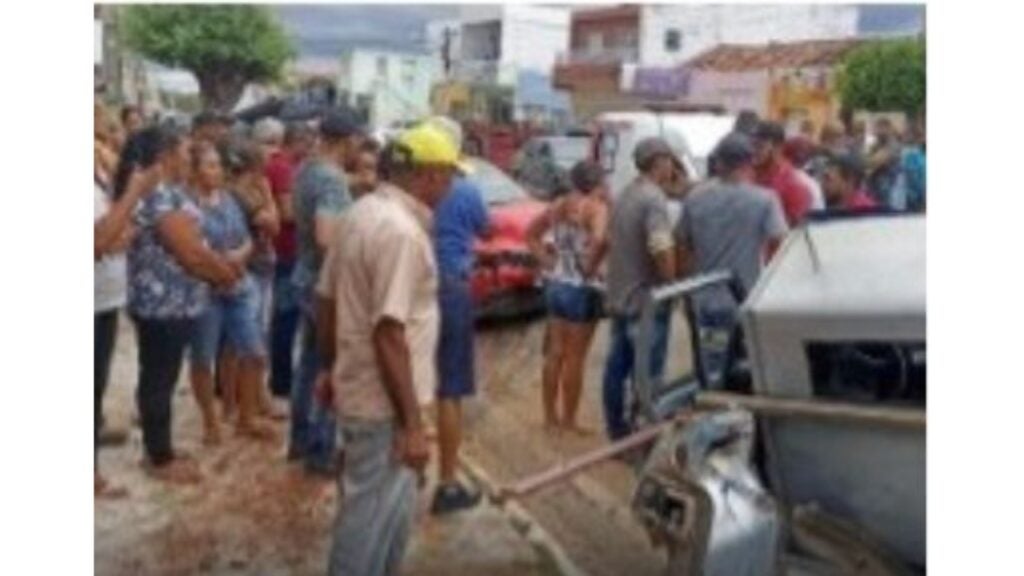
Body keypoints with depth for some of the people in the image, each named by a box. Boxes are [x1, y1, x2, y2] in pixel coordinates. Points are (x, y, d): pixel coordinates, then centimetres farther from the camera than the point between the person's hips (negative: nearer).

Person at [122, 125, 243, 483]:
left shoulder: (163, 192, 13)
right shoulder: (161, 196, -19)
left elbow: (190, 246, 17)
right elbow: (191, 253, -22)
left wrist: (223, 266, 7)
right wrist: (226, 275, -7)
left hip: (165, 303, 10)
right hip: (165, 304, -10)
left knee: (158, 379, 17)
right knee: (159, 381, 1)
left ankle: (159, 449, 29)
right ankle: (160, 460, 12)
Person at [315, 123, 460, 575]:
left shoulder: (362, 212, 6)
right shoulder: (402, 232, -23)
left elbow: (326, 301, 13)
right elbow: (389, 335, -27)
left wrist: (330, 367, 24)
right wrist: (412, 424, -24)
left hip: (357, 387, 10)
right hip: (385, 401, -10)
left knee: (389, 511, 24)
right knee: (373, 518, 5)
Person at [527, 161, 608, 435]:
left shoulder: (558, 204, 8)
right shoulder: (596, 207, -14)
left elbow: (531, 234, 16)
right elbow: (599, 239, -34)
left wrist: (548, 262, 12)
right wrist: (590, 266, -18)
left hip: (555, 284, 7)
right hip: (581, 288, -7)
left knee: (555, 354, 14)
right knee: (575, 357, 3)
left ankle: (550, 416, 23)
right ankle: (569, 420, 12)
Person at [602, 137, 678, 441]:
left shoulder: (625, 195, 11)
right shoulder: (653, 198, -18)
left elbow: (611, 240, 19)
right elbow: (661, 248, -27)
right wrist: (673, 284, -14)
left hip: (620, 297, 9)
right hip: (646, 299, -9)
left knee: (617, 367, 13)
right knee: (648, 373, -1)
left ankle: (617, 430, 23)